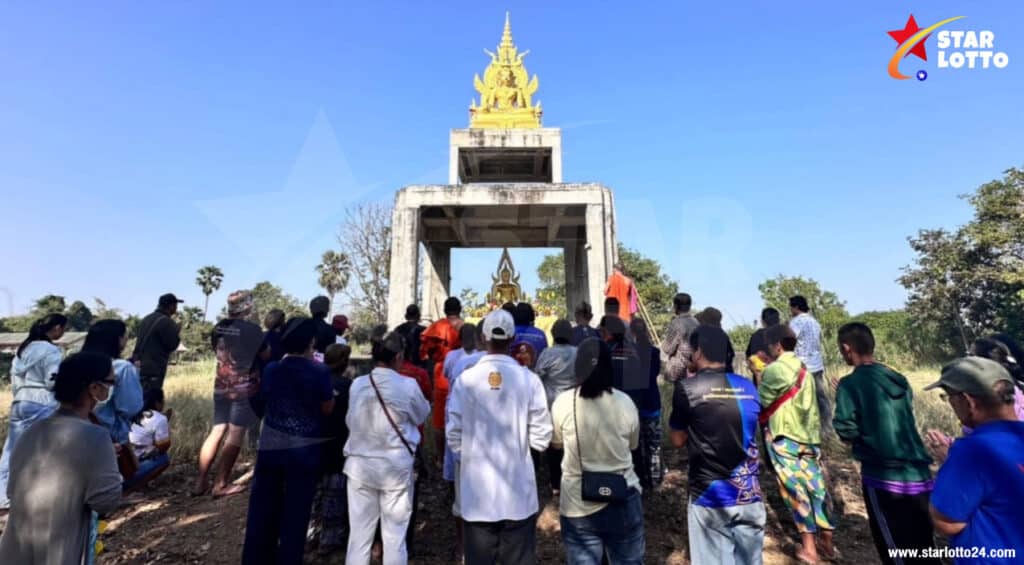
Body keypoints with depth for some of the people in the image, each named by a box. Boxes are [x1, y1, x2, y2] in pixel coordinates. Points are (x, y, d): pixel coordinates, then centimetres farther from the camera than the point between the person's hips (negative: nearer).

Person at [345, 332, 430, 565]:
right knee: (395, 535, 12)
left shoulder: (357, 384, -5)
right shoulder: (407, 385, -16)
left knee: (359, 534, 15)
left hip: (360, 465, 3)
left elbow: (350, 420, 7)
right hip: (396, 467, -3)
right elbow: (422, 415, 1)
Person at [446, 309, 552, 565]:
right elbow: (541, 437, -7)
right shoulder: (529, 379, -11)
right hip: (519, 491, 0)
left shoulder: (466, 379, -10)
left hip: (477, 491, 1)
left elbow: (453, 433, -4)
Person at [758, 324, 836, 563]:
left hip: (784, 438, -7)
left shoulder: (774, 370, -13)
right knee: (816, 486, 13)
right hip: (809, 436, 7)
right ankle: (827, 542, 24)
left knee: (795, 489, 2)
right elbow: (808, 405, 14)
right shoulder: (803, 369, 10)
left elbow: (761, 402, -5)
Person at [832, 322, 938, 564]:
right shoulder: (899, 380, 7)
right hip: (919, 474, 6)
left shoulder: (850, 384, -13)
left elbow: (846, 431, -15)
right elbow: (901, 421, 18)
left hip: (884, 478, -6)